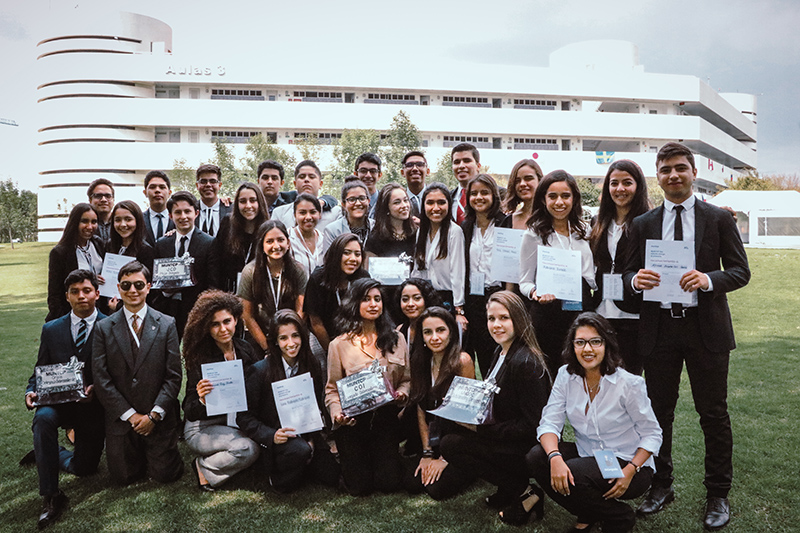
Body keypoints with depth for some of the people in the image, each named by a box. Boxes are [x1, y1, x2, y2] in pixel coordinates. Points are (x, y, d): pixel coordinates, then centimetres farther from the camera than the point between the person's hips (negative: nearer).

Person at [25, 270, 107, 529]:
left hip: (93, 404, -1)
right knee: (43, 418, -35)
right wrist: (31, 392, -14)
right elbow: (40, 371, 7)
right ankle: (50, 496, -25)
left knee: (83, 468, 3)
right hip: (58, 401, 1)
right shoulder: (51, 330, 4)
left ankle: (51, 453, 39)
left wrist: (96, 390, -25)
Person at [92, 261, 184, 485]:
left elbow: (173, 376, -4)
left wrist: (154, 414, -12)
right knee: (123, 477, 3)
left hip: (159, 418, -1)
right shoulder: (103, 328, 0)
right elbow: (101, 379, -4)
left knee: (164, 474, -1)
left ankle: (157, 452, 30)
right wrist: (130, 415, -10)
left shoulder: (167, 324, -1)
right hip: (120, 418, 1)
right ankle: (139, 454, 33)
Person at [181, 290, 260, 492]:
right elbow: (190, 413, -14)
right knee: (247, 449, -31)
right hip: (203, 428, -6)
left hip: (239, 424, 6)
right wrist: (201, 400, -36)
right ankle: (204, 468, -2)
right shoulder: (200, 358, -14)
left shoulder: (244, 349, 0)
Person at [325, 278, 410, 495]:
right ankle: (346, 458, 29)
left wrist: (402, 393, -11)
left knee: (390, 483, -3)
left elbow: (407, 378, 10)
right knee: (360, 486, -3)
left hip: (386, 417, 2)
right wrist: (337, 414, -19)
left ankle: (381, 457, 30)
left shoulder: (396, 339, 7)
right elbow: (332, 388, -1)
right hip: (353, 420, -2)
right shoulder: (339, 345, -2)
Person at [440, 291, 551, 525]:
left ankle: (522, 492, -5)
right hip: (510, 438, 9)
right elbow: (492, 403, 14)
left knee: (451, 444, -13)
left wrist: (481, 428, -20)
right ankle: (508, 489, 8)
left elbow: (533, 424, -22)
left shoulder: (526, 362, -23)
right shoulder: (501, 352, 5)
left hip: (530, 449, -9)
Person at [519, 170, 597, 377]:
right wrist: (535, 292, -20)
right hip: (547, 312, -4)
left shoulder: (583, 230, 11)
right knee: (548, 375, -2)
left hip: (581, 310, 4)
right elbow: (524, 282, 0)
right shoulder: (534, 234, -1)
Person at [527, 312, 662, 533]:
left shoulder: (629, 384, -16)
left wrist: (630, 470, -22)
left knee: (573, 474, -31)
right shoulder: (566, 376, -4)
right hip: (587, 456, 5)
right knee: (535, 458, -19)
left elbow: (652, 434, -8)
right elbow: (549, 423, -9)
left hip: (627, 464, -5)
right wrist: (555, 457, -29)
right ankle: (588, 515, 4)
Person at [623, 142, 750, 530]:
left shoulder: (719, 219, 3)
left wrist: (709, 279, -20)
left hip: (706, 328, -2)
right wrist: (635, 280, -17)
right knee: (659, 411, 10)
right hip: (658, 328, 2)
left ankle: (718, 495, 22)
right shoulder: (642, 225, 8)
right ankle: (661, 485, 27)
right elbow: (628, 274, 7)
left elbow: (740, 271, 0)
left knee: (713, 413, 6)